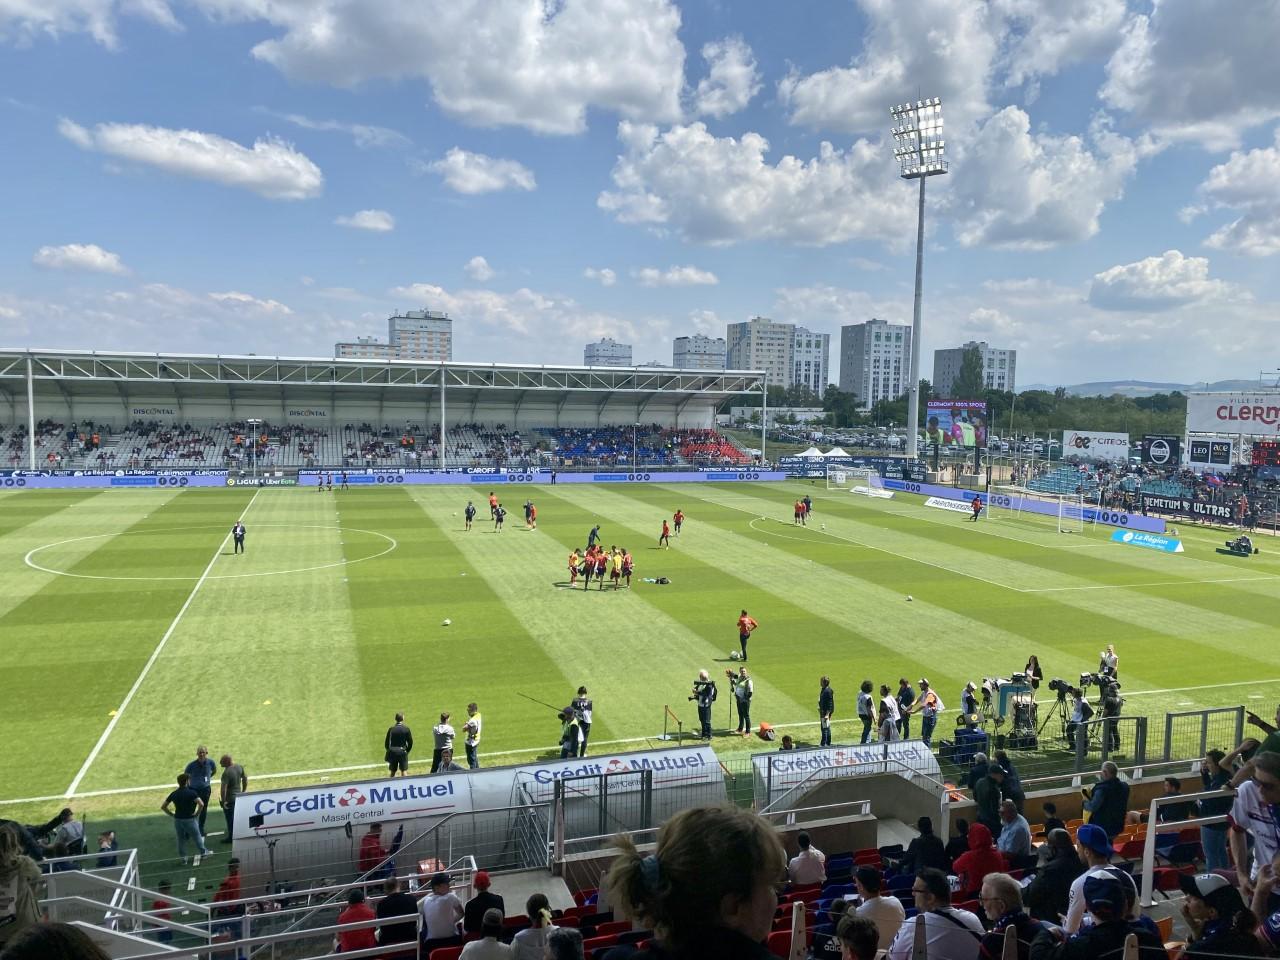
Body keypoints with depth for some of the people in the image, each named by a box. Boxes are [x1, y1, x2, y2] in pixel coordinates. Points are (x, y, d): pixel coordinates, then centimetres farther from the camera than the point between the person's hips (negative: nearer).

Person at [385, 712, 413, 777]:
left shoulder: (391, 729, -3)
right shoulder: (406, 729, -6)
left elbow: (386, 742, 0)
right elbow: (410, 742, -3)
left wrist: (389, 751, 13)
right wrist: (407, 751, 10)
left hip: (392, 752, 2)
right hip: (402, 752, -2)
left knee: (392, 772, 13)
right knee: (404, 771, 2)